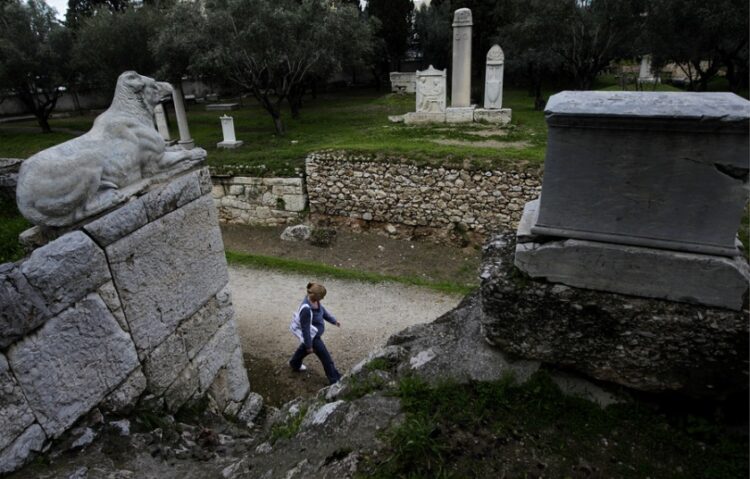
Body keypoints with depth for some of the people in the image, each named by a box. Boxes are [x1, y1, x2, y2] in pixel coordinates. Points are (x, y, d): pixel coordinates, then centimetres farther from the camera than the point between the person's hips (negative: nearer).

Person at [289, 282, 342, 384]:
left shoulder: (314, 300, -14)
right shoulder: (306, 309, -39)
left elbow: (322, 310, 7)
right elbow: (305, 329, -29)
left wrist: (334, 320, 9)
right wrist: (309, 346, -19)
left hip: (315, 333, 9)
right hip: (312, 337, -9)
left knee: (304, 349, 35)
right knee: (326, 358, 3)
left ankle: (295, 364, 62)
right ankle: (335, 380, 19)